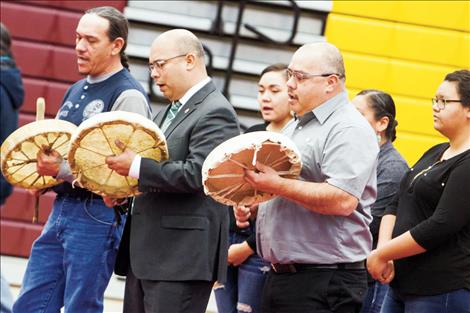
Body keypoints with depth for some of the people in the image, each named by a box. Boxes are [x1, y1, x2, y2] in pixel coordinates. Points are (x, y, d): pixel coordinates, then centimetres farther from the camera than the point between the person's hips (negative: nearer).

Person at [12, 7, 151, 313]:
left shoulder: (128, 96, -11)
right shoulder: (78, 90, 17)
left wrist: (61, 169, -23)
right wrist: (43, 173, 6)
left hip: (97, 215, -9)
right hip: (62, 208, 9)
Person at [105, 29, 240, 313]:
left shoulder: (215, 113, -11)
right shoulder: (171, 111, 20)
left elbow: (195, 174, -22)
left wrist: (136, 166, -18)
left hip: (183, 257, -10)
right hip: (146, 254, 10)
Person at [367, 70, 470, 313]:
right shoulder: (435, 153, 16)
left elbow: (440, 227, -20)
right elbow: (396, 205, 15)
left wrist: (381, 255, -13)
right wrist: (383, 250, -4)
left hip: (442, 292, -9)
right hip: (401, 285, 9)